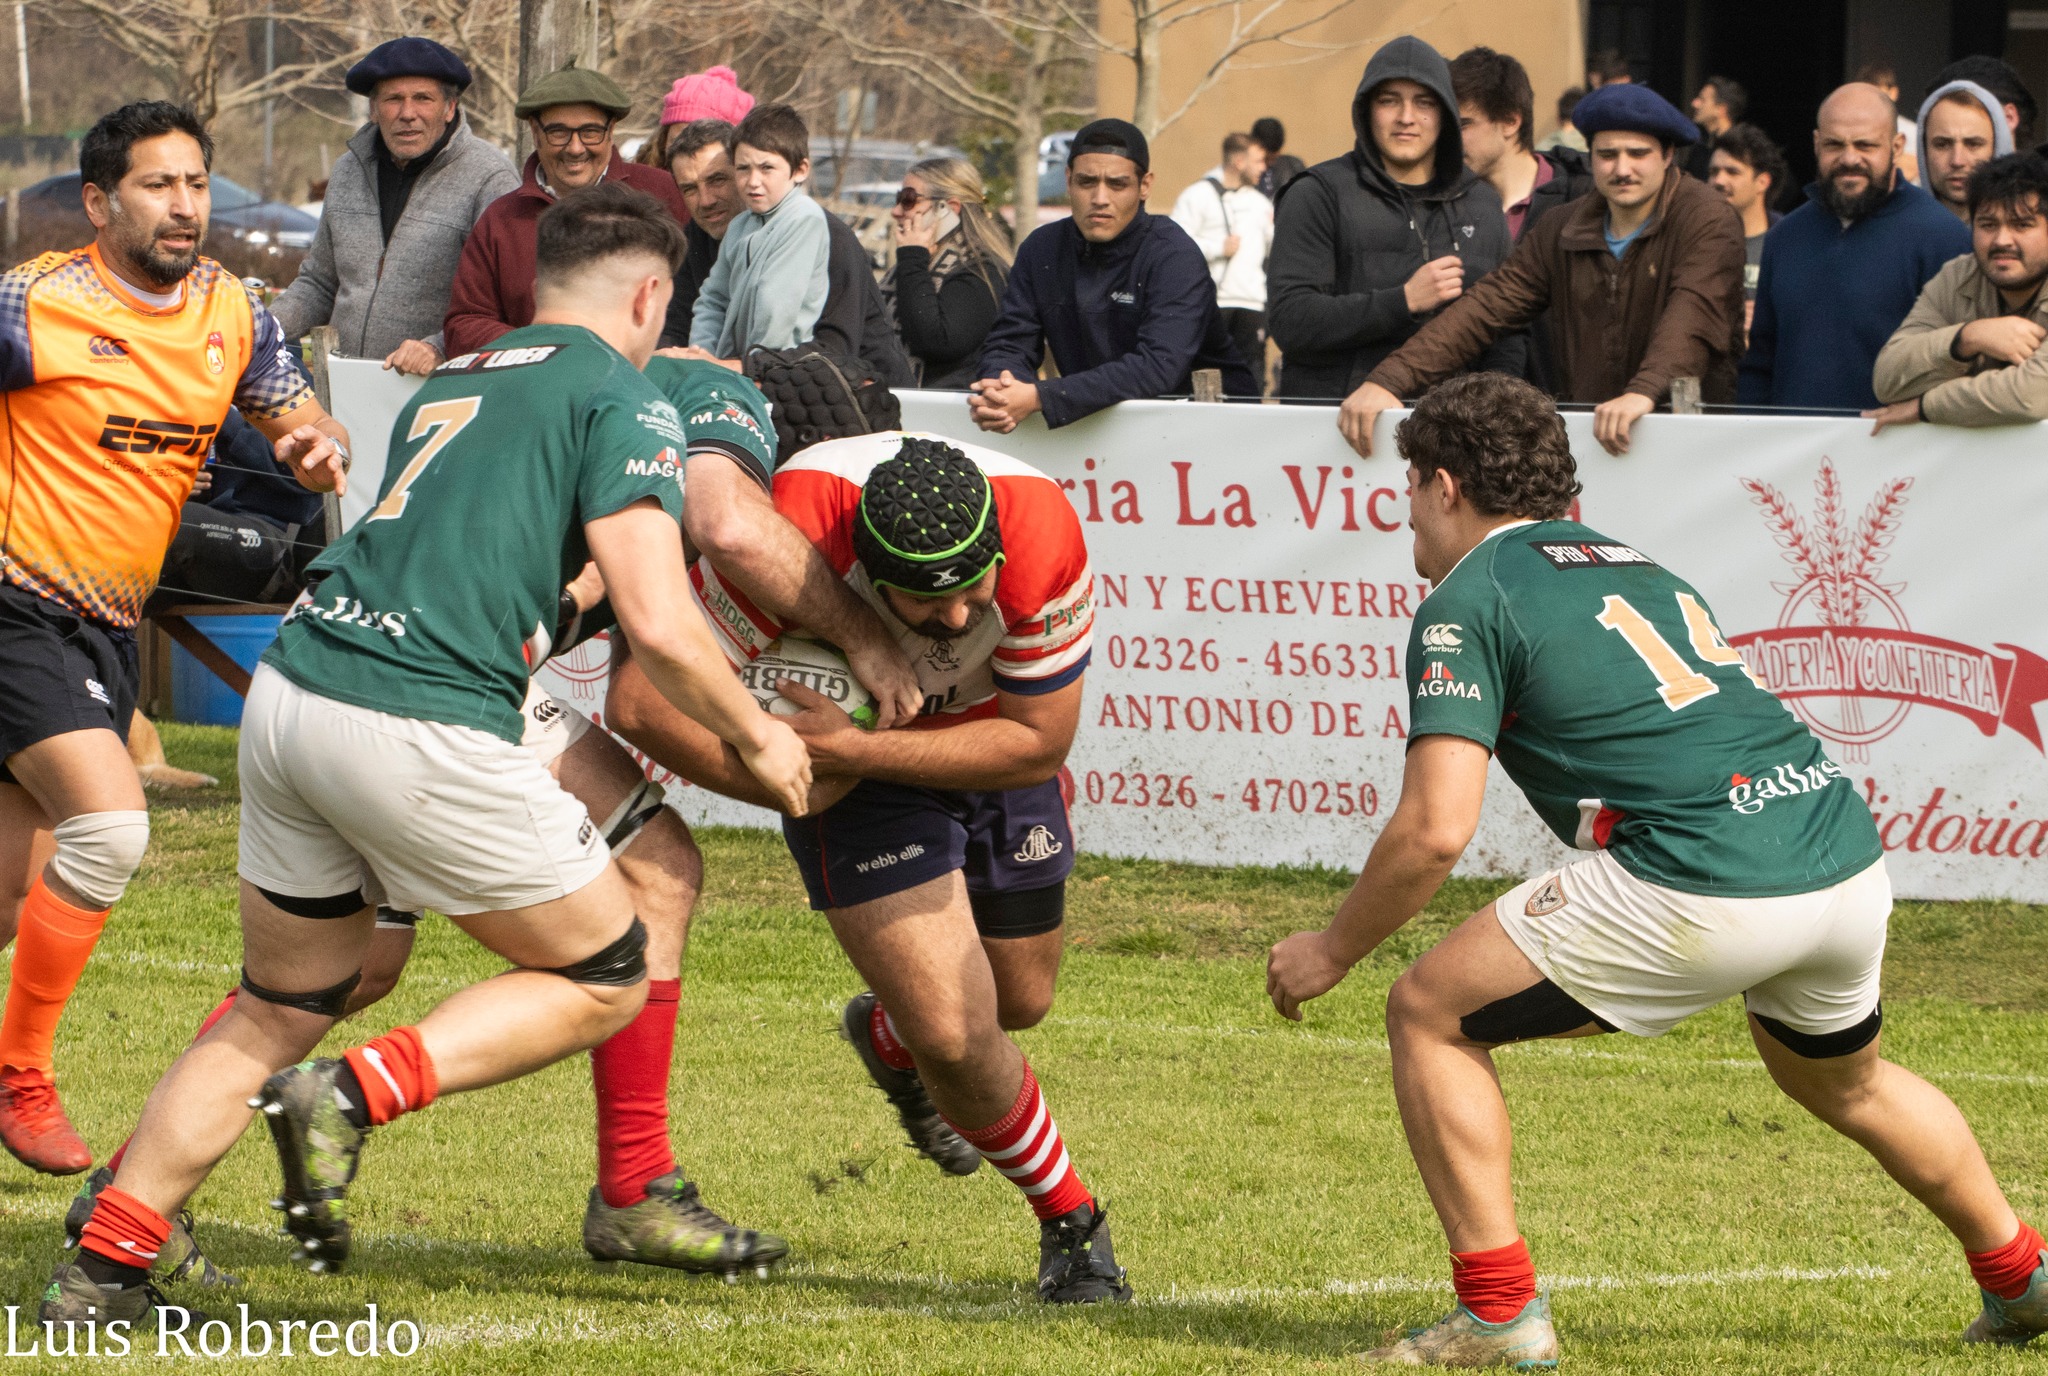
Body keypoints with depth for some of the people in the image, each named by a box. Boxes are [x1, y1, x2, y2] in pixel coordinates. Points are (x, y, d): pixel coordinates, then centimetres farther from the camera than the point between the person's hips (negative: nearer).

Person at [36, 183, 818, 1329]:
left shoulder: (446, 387, 23)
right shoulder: (624, 401, 1)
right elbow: (659, 627, -8)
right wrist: (758, 738, 7)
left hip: (292, 690, 7)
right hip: (423, 729, -7)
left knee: (273, 1017, 21)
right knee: (606, 979, 11)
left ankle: (102, 1273, 15)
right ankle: (352, 1099, -7)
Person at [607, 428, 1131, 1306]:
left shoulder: (1041, 535, -35)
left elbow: (1039, 740, -24)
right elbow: (641, 700, -30)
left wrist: (853, 748, -33)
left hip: (995, 747, 3)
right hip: (856, 769, -2)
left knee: (1019, 1001, 19)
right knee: (956, 1035, -13)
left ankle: (890, 1038, 56)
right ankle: (1070, 1221, 15)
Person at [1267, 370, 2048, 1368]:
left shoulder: (1467, 603, 3)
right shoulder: (1640, 569, 26)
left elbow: (1435, 831, -7)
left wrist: (1333, 949, 8)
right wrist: (1612, 981, 41)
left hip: (1705, 891, -8)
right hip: (1849, 859, 8)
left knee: (1431, 1015, 7)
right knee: (1839, 1080, 37)